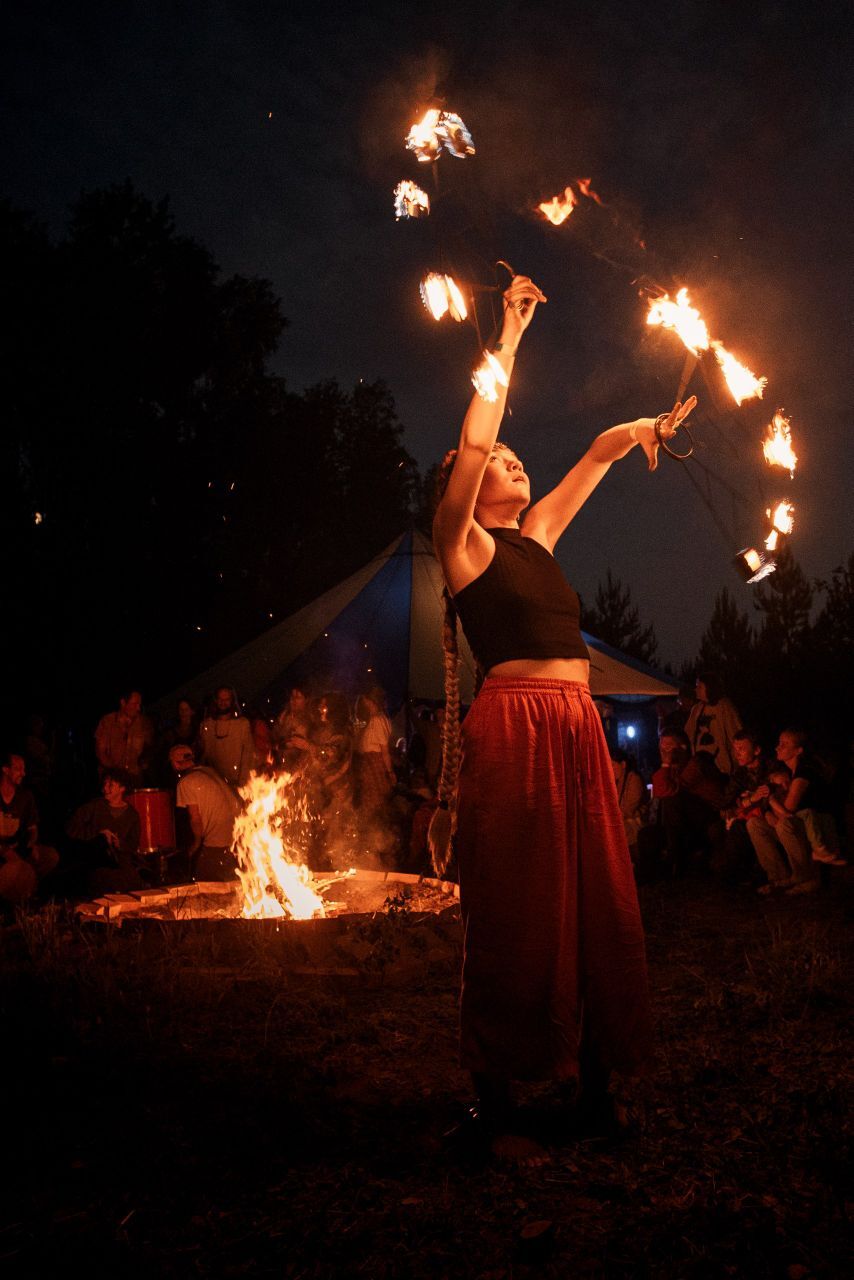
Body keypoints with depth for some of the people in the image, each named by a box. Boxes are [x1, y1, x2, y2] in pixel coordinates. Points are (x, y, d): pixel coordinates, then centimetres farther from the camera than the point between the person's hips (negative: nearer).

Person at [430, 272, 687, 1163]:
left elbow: (595, 456, 30)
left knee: (595, 906, 9)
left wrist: (643, 428, 20)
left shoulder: (536, 537, 19)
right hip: (515, 731, -7)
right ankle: (495, 1106, 8)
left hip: (579, 731, 7)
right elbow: (473, 438, -10)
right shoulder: (463, 545, 1)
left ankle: (595, 1080, 22)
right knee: (516, 915, -3)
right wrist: (509, 335, -4)